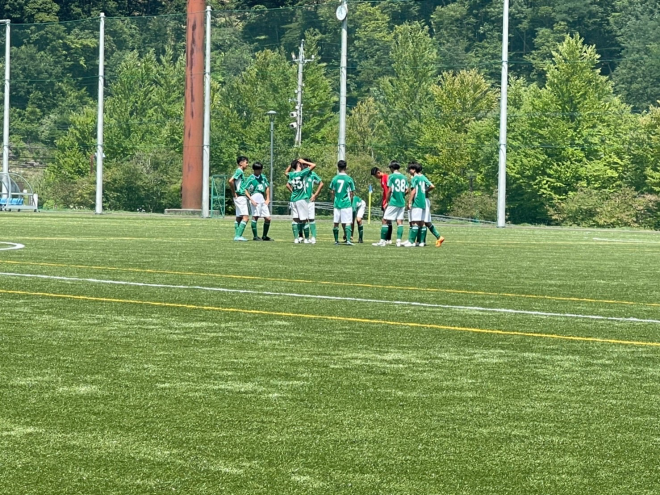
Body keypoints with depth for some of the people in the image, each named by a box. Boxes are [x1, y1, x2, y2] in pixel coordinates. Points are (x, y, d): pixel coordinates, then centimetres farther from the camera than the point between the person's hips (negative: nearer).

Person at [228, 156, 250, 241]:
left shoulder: (241, 172, 15)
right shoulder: (239, 171, -13)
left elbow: (232, 181, 25)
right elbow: (231, 181, -25)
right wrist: (234, 193, -17)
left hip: (242, 197, 10)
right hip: (240, 197, -10)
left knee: (239, 217, 11)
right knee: (246, 217, -14)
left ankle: (237, 236, 14)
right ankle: (238, 236, -16)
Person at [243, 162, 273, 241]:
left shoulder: (263, 177, 15)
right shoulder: (251, 178, -3)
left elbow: (267, 188, 25)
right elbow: (245, 190, -7)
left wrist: (267, 199, 16)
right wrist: (251, 200, -15)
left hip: (262, 200, 7)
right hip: (255, 198, -7)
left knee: (268, 218, 4)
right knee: (255, 217, -10)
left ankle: (264, 236, 17)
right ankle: (255, 236, -5)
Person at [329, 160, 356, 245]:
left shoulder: (334, 179, 2)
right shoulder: (349, 179, -5)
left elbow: (332, 192, 8)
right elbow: (351, 193, -1)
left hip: (337, 204, 3)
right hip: (346, 203, -3)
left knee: (336, 223, 8)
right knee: (347, 223, -3)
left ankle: (336, 241, 13)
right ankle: (348, 240, -13)